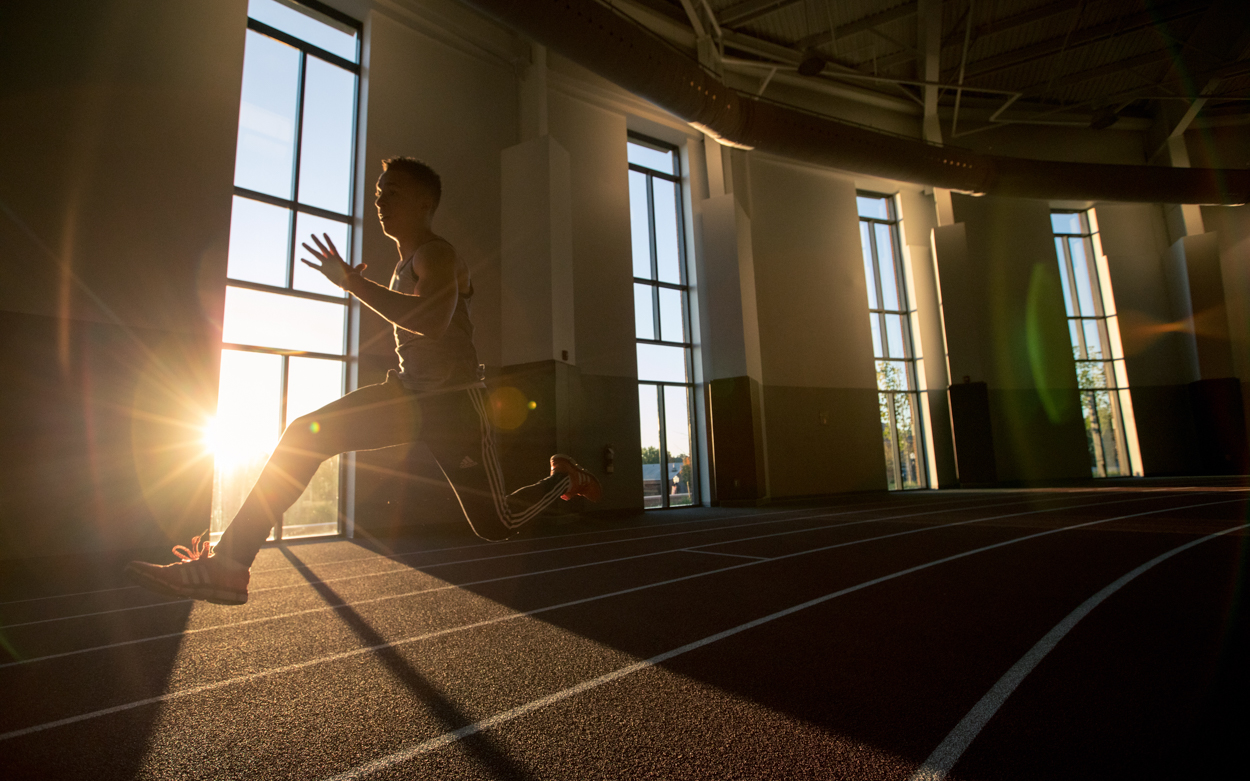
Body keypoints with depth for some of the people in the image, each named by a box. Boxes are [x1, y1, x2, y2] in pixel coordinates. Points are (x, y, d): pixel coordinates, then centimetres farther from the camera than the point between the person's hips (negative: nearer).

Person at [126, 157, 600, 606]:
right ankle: (228, 562, -6)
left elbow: (432, 321, -33)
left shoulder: (436, 256, -13)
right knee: (304, 434, -9)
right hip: (412, 393, 9)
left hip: (454, 400, -8)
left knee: (495, 526, 2)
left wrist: (351, 282, -28)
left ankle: (566, 477, 28)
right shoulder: (406, 263, 17)